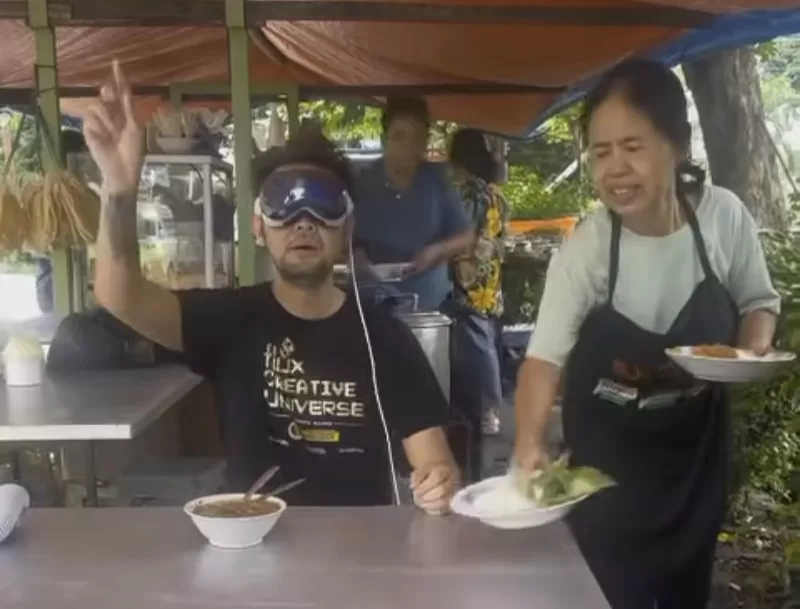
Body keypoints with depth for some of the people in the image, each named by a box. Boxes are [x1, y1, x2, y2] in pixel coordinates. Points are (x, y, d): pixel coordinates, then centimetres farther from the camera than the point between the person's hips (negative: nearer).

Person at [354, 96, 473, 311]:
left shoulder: (437, 180, 0)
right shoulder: (365, 182, -3)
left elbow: (465, 237, 4)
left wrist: (436, 251, -14)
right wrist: (363, 264, -18)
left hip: (431, 304, 1)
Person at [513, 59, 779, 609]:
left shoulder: (724, 217, -15)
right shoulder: (582, 252, -22)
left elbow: (759, 300, 2)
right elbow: (545, 355, -26)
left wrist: (754, 350, -19)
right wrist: (530, 441, -43)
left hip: (697, 449, 2)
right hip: (607, 460, -2)